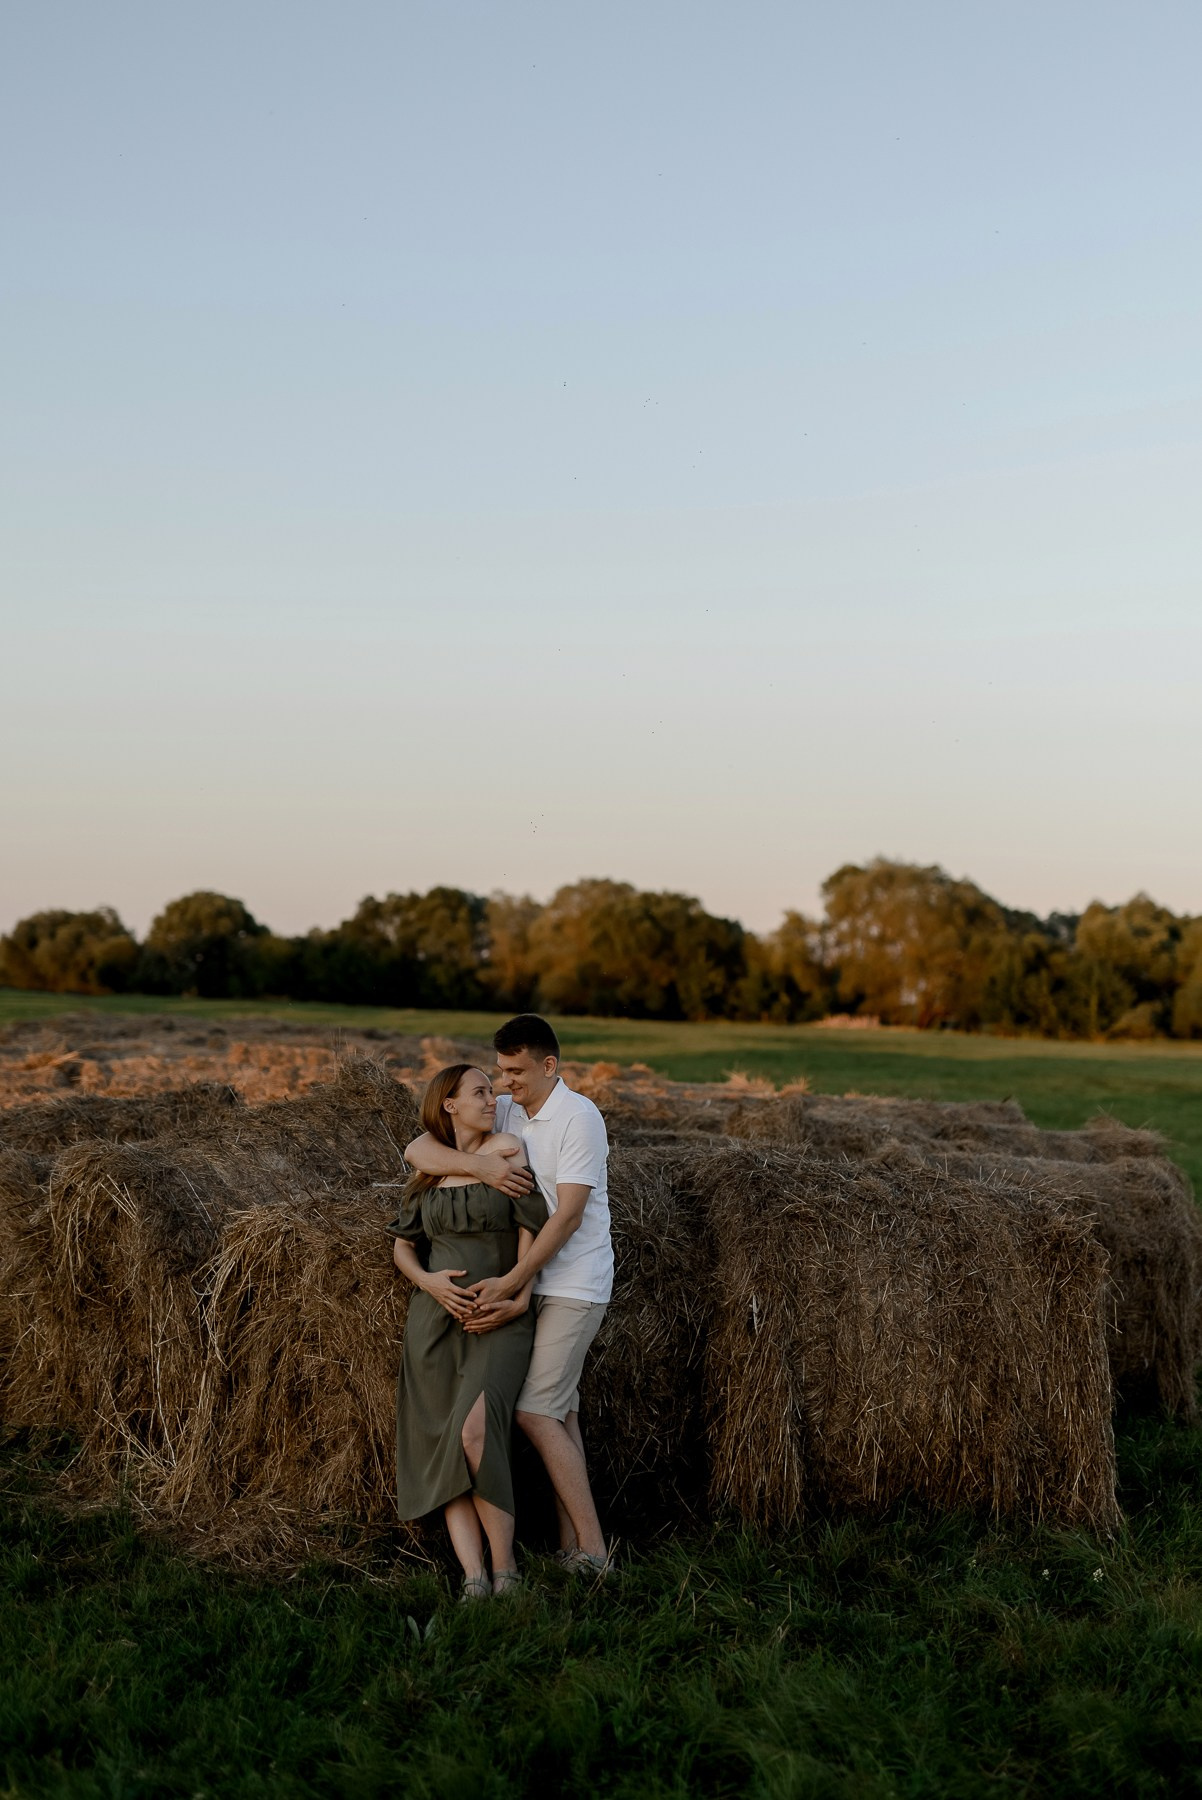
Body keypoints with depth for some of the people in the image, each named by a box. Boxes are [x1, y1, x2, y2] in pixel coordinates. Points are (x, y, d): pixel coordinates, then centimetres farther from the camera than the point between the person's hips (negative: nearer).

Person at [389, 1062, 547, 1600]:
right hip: (435, 1320, 4)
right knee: (444, 1452, -7)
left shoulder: (507, 1151, -1)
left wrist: (519, 1296, -13)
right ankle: (473, 1579, -8)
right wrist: (429, 1281, -7)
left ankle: (504, 1568, -12)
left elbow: (530, 1229, -2)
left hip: (500, 1321, -4)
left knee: (475, 1434, -24)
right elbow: (402, 1249, 14)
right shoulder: (427, 1176, 11)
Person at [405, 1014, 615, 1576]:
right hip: (534, 1282, 7)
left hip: (575, 1285, -7)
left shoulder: (579, 1118, -14)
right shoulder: (502, 1114, 5)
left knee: (535, 1410, -11)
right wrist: (480, 1164, -20)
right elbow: (418, 1150, -2)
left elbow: (568, 1216, -19)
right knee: (560, 1412, 8)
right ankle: (571, 1546, 13)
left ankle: (592, 1547, -7)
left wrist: (510, 1283, -21)